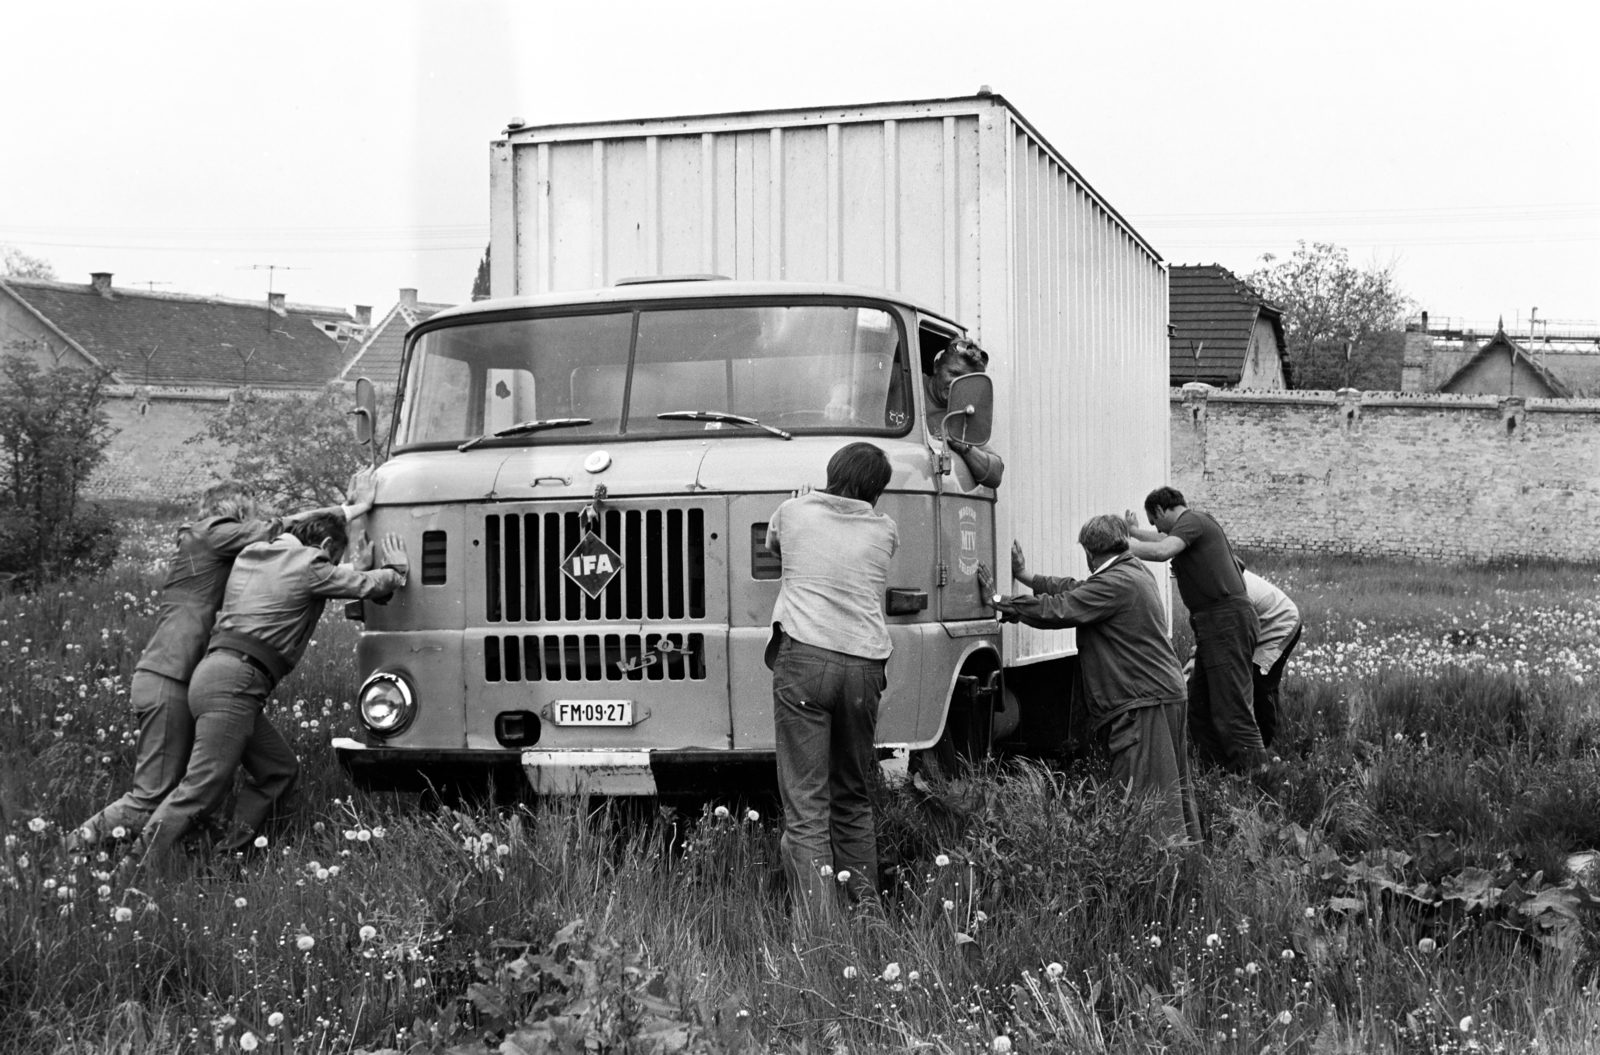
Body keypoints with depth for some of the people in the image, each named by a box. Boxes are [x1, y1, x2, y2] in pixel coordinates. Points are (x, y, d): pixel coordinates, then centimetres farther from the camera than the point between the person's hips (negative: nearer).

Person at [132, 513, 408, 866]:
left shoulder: (250, 556, 22)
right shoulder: (308, 565, 0)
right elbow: (368, 586, 8)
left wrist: (361, 564, 42)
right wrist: (396, 567, 28)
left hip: (213, 670, 10)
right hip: (234, 682, -10)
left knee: (280, 769, 13)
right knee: (203, 788, -14)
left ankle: (227, 855, 9)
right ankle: (141, 869, -18)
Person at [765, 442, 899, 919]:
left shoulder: (793, 511, 12)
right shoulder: (885, 531, 15)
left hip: (804, 656, -3)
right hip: (865, 665, 3)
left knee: (806, 804, -6)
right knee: (853, 798, 18)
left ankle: (815, 921, -15)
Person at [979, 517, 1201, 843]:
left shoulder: (1114, 584, -17)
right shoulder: (1135, 572, 14)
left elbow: (1057, 611, -21)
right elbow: (1074, 590, 22)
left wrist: (1000, 602, -14)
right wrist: (1027, 577, 26)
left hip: (1143, 703, -10)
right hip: (1168, 693, 10)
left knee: (1139, 799, -9)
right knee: (1173, 787, 16)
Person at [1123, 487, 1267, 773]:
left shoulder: (1192, 521, -8)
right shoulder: (1198, 523, 22)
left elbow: (1162, 551, -27)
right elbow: (1169, 541, 43)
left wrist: (1123, 545, -15)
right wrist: (1135, 532, 48)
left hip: (1227, 621, -10)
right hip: (1213, 624, 10)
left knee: (1231, 707, -12)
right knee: (1200, 708, 12)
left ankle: (1255, 773, -14)